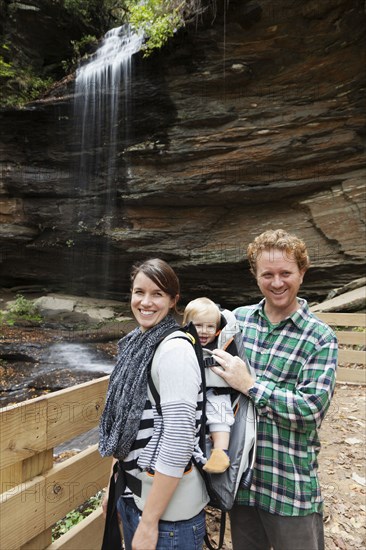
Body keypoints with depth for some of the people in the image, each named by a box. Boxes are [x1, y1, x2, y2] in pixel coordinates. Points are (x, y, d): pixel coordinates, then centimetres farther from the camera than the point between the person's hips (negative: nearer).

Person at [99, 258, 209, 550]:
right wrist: (115, 483, 14)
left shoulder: (175, 349, -23)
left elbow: (178, 441, -24)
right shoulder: (137, 343, 2)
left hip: (167, 508, -7)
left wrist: (149, 522, -18)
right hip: (131, 495, 7)